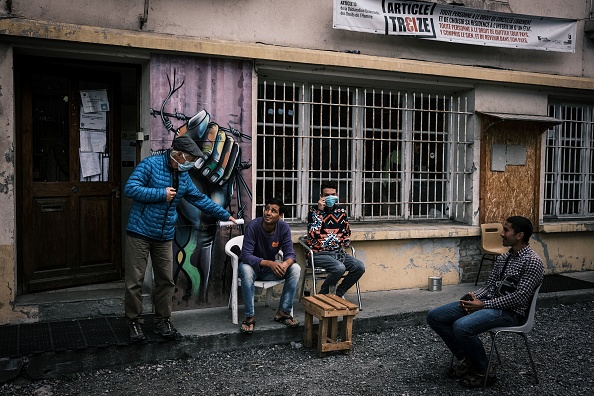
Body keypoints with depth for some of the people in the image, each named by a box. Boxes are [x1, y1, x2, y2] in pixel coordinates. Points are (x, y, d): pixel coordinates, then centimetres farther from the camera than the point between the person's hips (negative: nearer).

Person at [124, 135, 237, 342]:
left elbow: (200, 199, 18)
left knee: (166, 280, 8)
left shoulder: (183, 176, 10)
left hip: (164, 237, 6)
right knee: (135, 281, 0)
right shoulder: (150, 165, -11)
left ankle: (162, 321, 21)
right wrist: (161, 194, -18)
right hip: (140, 232, -6)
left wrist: (225, 215, 20)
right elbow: (130, 188, -18)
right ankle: (134, 322, 15)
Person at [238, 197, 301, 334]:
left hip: (270, 268, 4)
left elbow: (290, 254, -14)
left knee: (295, 269, -20)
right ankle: (249, 317, -26)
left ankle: (283, 312, -11)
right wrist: (269, 263, -44)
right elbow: (246, 256, -30)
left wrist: (286, 263, -40)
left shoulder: (284, 228, -14)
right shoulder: (253, 226, -25)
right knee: (246, 270, -38)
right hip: (251, 266, -3)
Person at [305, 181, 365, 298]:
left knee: (360, 267, -17)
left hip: (337, 252, 6)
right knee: (339, 268, -31)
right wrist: (319, 211, -17)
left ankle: (339, 293, 5)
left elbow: (347, 234, 22)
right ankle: (323, 294, -4)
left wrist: (343, 247, 3)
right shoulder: (314, 211, -3)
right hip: (319, 253, -5)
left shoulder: (341, 212, 11)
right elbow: (312, 234, -17)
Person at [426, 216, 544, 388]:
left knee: (462, 327, -34)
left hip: (509, 311, -8)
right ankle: (466, 359, 6)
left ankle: (483, 371, -9)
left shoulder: (532, 262, -11)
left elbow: (520, 297, -19)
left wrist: (483, 305, -19)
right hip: (487, 303, 9)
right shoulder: (503, 258, 15)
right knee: (434, 316, -5)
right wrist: (473, 297, -6)